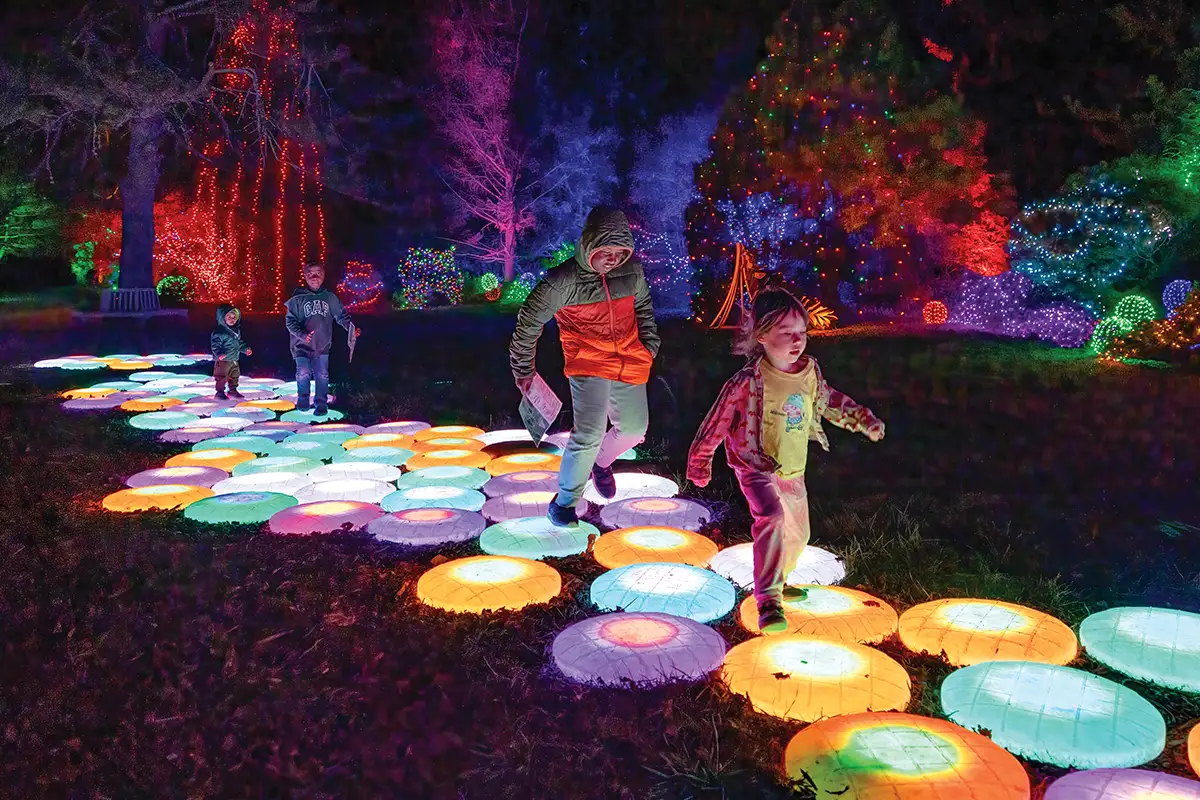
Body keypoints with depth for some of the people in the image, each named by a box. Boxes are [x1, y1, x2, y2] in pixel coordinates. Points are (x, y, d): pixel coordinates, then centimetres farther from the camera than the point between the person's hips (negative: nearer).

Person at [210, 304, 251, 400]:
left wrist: (245, 349, 20)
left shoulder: (236, 330, 11)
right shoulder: (219, 332, -15)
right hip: (223, 360, -8)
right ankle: (220, 392, 8)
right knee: (222, 377, -2)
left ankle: (233, 390, 30)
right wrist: (219, 353, -34)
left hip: (234, 359, 8)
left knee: (235, 376, 16)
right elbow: (215, 345, -21)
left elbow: (239, 343, 25)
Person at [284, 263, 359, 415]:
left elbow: (341, 315, 6)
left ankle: (321, 403, 16)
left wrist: (351, 328, -12)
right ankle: (303, 399, 9)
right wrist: (302, 334, -20)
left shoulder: (330, 297, 2)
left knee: (322, 375, 3)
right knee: (303, 372, -13)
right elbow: (290, 320, -3)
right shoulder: (298, 298, -5)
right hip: (302, 345, -2)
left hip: (322, 345, 2)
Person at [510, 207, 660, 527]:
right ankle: (564, 501, 1)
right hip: (588, 363, -5)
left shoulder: (633, 273, -2)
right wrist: (523, 371, 2)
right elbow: (528, 322, -6)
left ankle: (601, 461, 46)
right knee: (590, 434, -19)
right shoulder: (562, 281, -15)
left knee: (634, 428, 14)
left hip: (629, 362, 6)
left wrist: (650, 345, 18)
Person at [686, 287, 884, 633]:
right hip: (757, 469, -7)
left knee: (797, 532, 21)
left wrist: (864, 420, 14)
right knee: (771, 516, -33)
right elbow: (718, 422, -12)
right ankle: (768, 600, -29)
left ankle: (777, 580, 49)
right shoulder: (749, 381, -22)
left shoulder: (810, 372, -4)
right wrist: (700, 462, -4)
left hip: (793, 471, 7)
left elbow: (829, 402, 18)